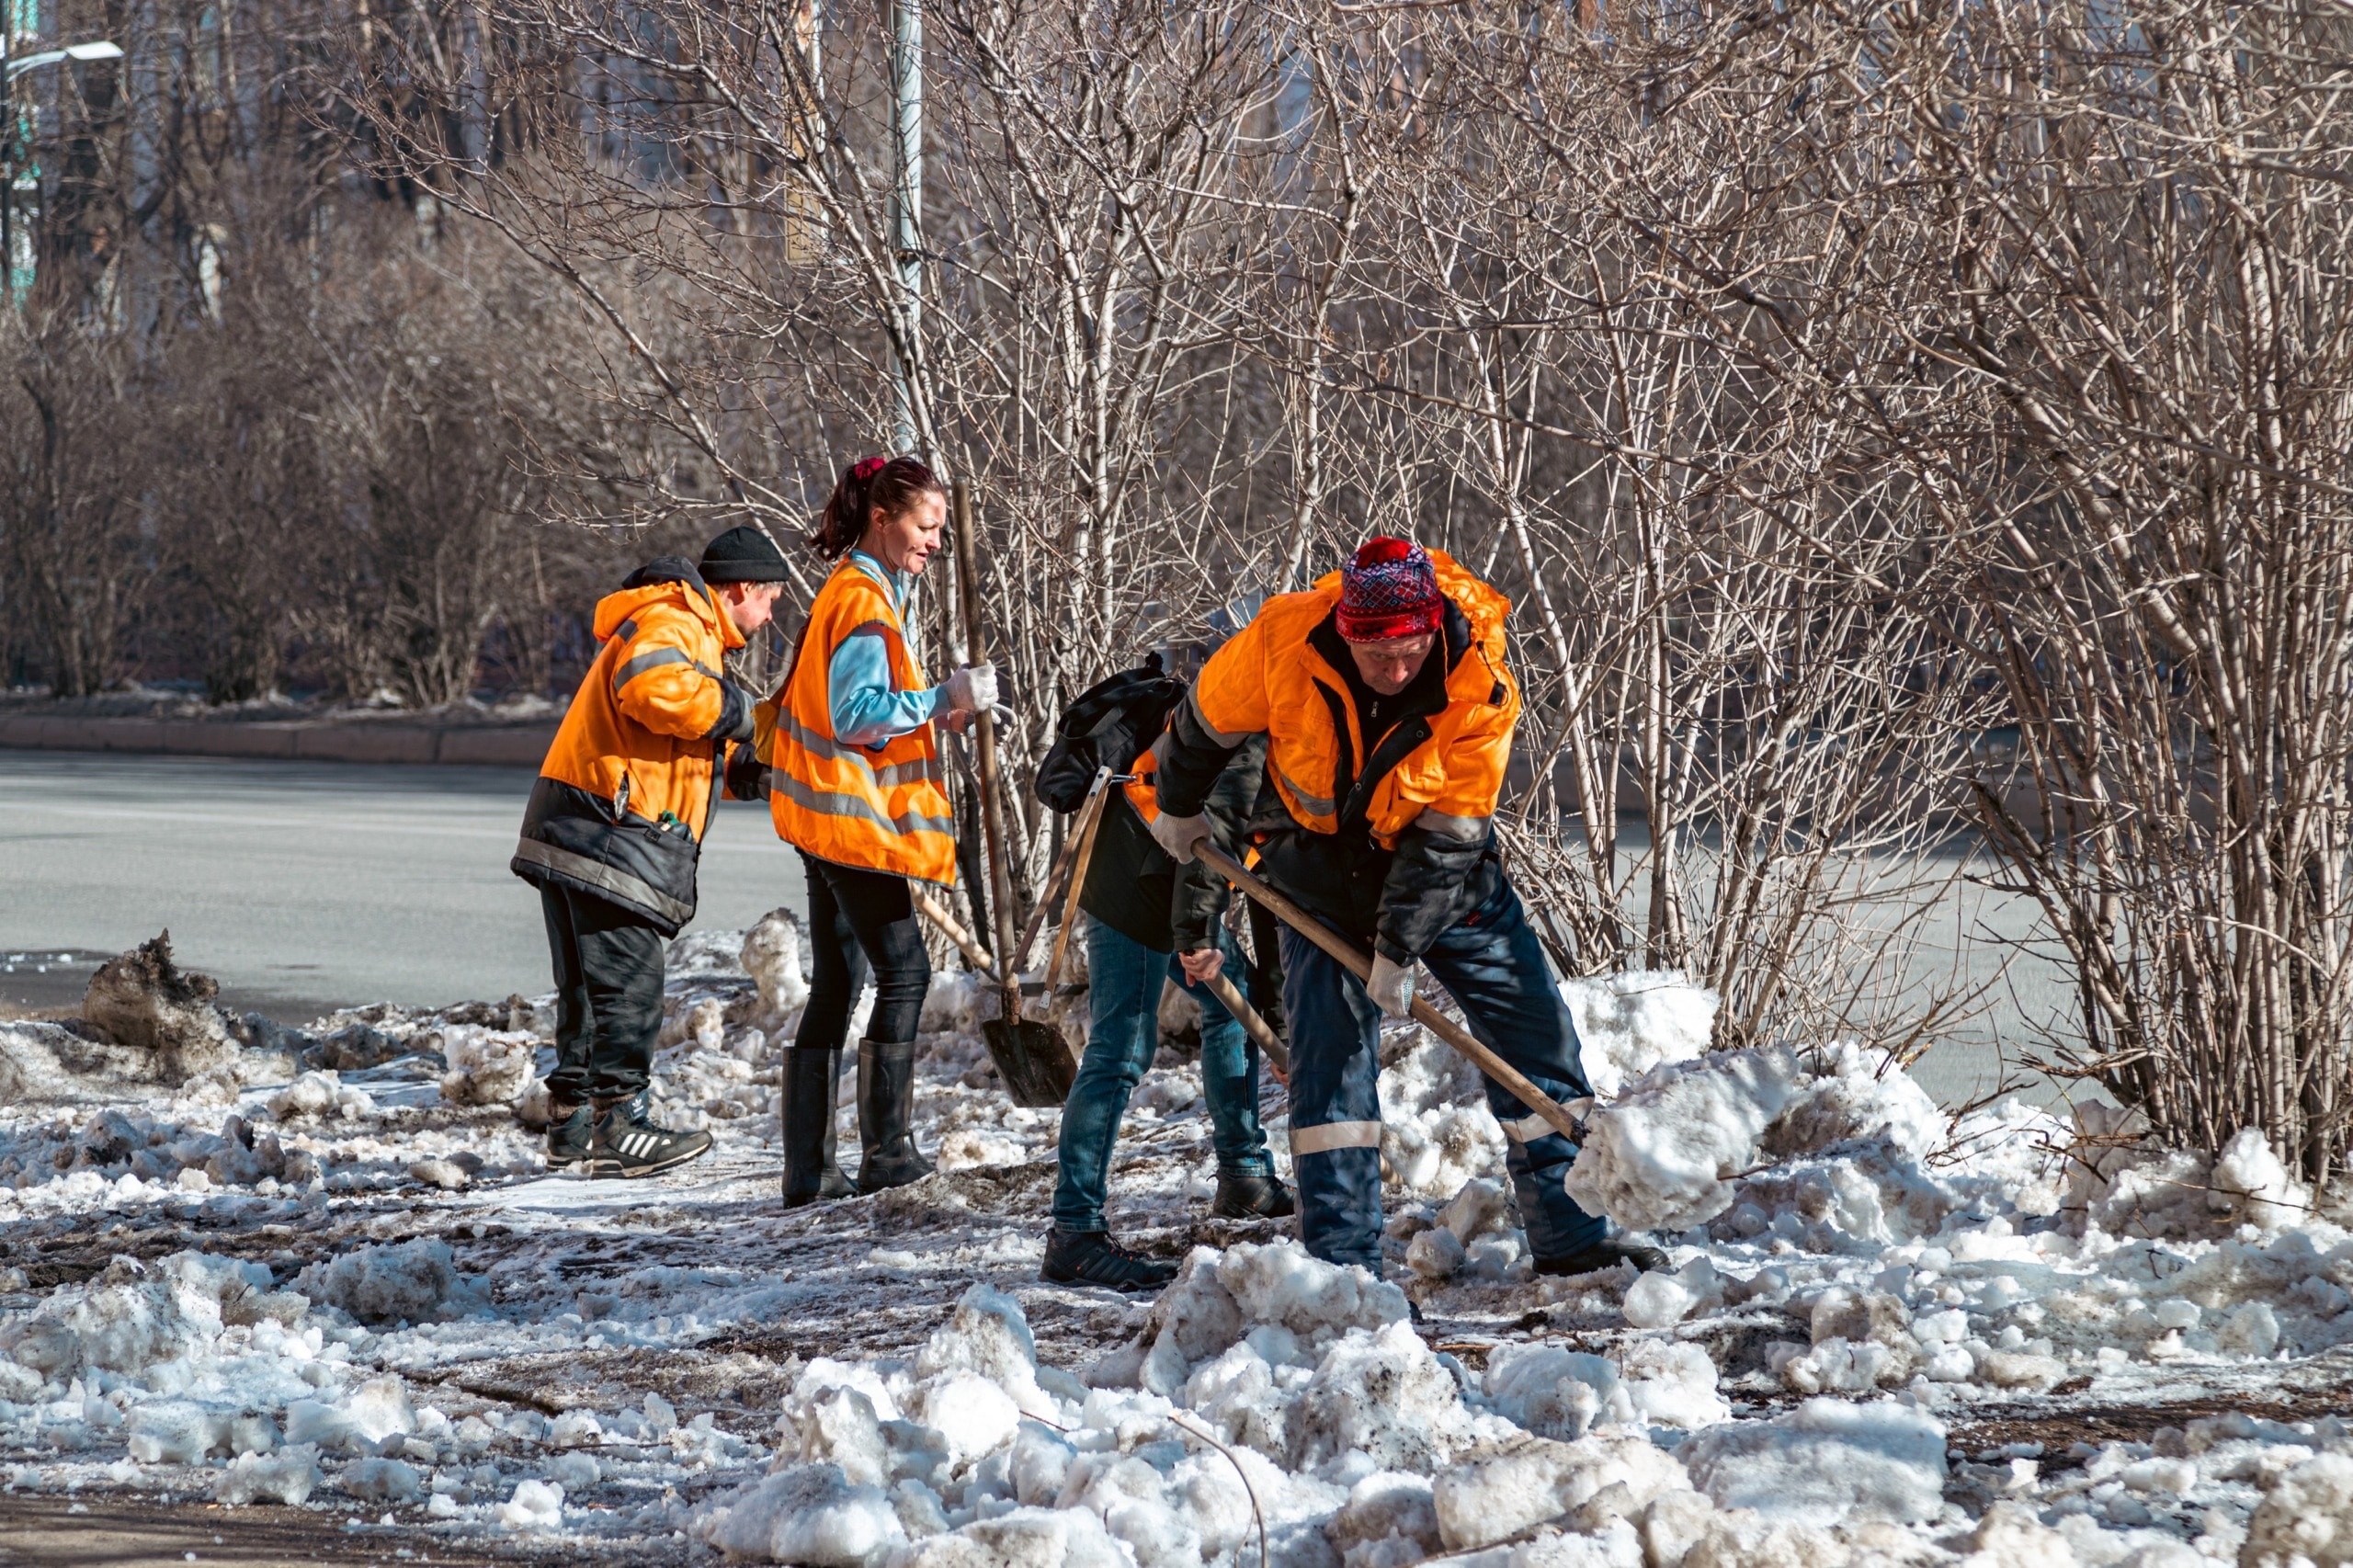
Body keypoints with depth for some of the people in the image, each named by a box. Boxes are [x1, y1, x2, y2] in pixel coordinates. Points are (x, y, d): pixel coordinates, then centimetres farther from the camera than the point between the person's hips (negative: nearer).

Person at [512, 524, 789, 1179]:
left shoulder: (689, 628, 26)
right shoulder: (669, 623, -10)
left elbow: (685, 750, 27)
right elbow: (658, 691, -32)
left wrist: (742, 768, 10)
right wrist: (735, 708, -17)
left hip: (576, 839, 11)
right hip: (608, 832, -11)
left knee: (588, 988, 15)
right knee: (628, 984, -10)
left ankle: (573, 1120, 21)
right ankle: (620, 1126, -10)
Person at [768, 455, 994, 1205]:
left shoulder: (852, 592, 17)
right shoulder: (864, 601, -15)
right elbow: (856, 714, -22)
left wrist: (931, 716, 8)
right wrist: (942, 699, -21)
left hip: (829, 817, 10)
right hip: (854, 816, -10)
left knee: (837, 983, 10)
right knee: (904, 971, -7)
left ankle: (809, 1169, 11)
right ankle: (888, 1155, -5)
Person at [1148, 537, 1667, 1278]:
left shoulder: (1482, 695, -27)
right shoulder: (1283, 640, -27)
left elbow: (1445, 838, -23)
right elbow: (1207, 723, -6)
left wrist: (1398, 951, -23)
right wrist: (1180, 808, 10)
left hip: (1446, 875, 1)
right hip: (1324, 870, -1)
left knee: (1534, 1031, 1)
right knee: (1332, 1050, -10)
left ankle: (1571, 1236, 12)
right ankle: (1340, 1259, -7)